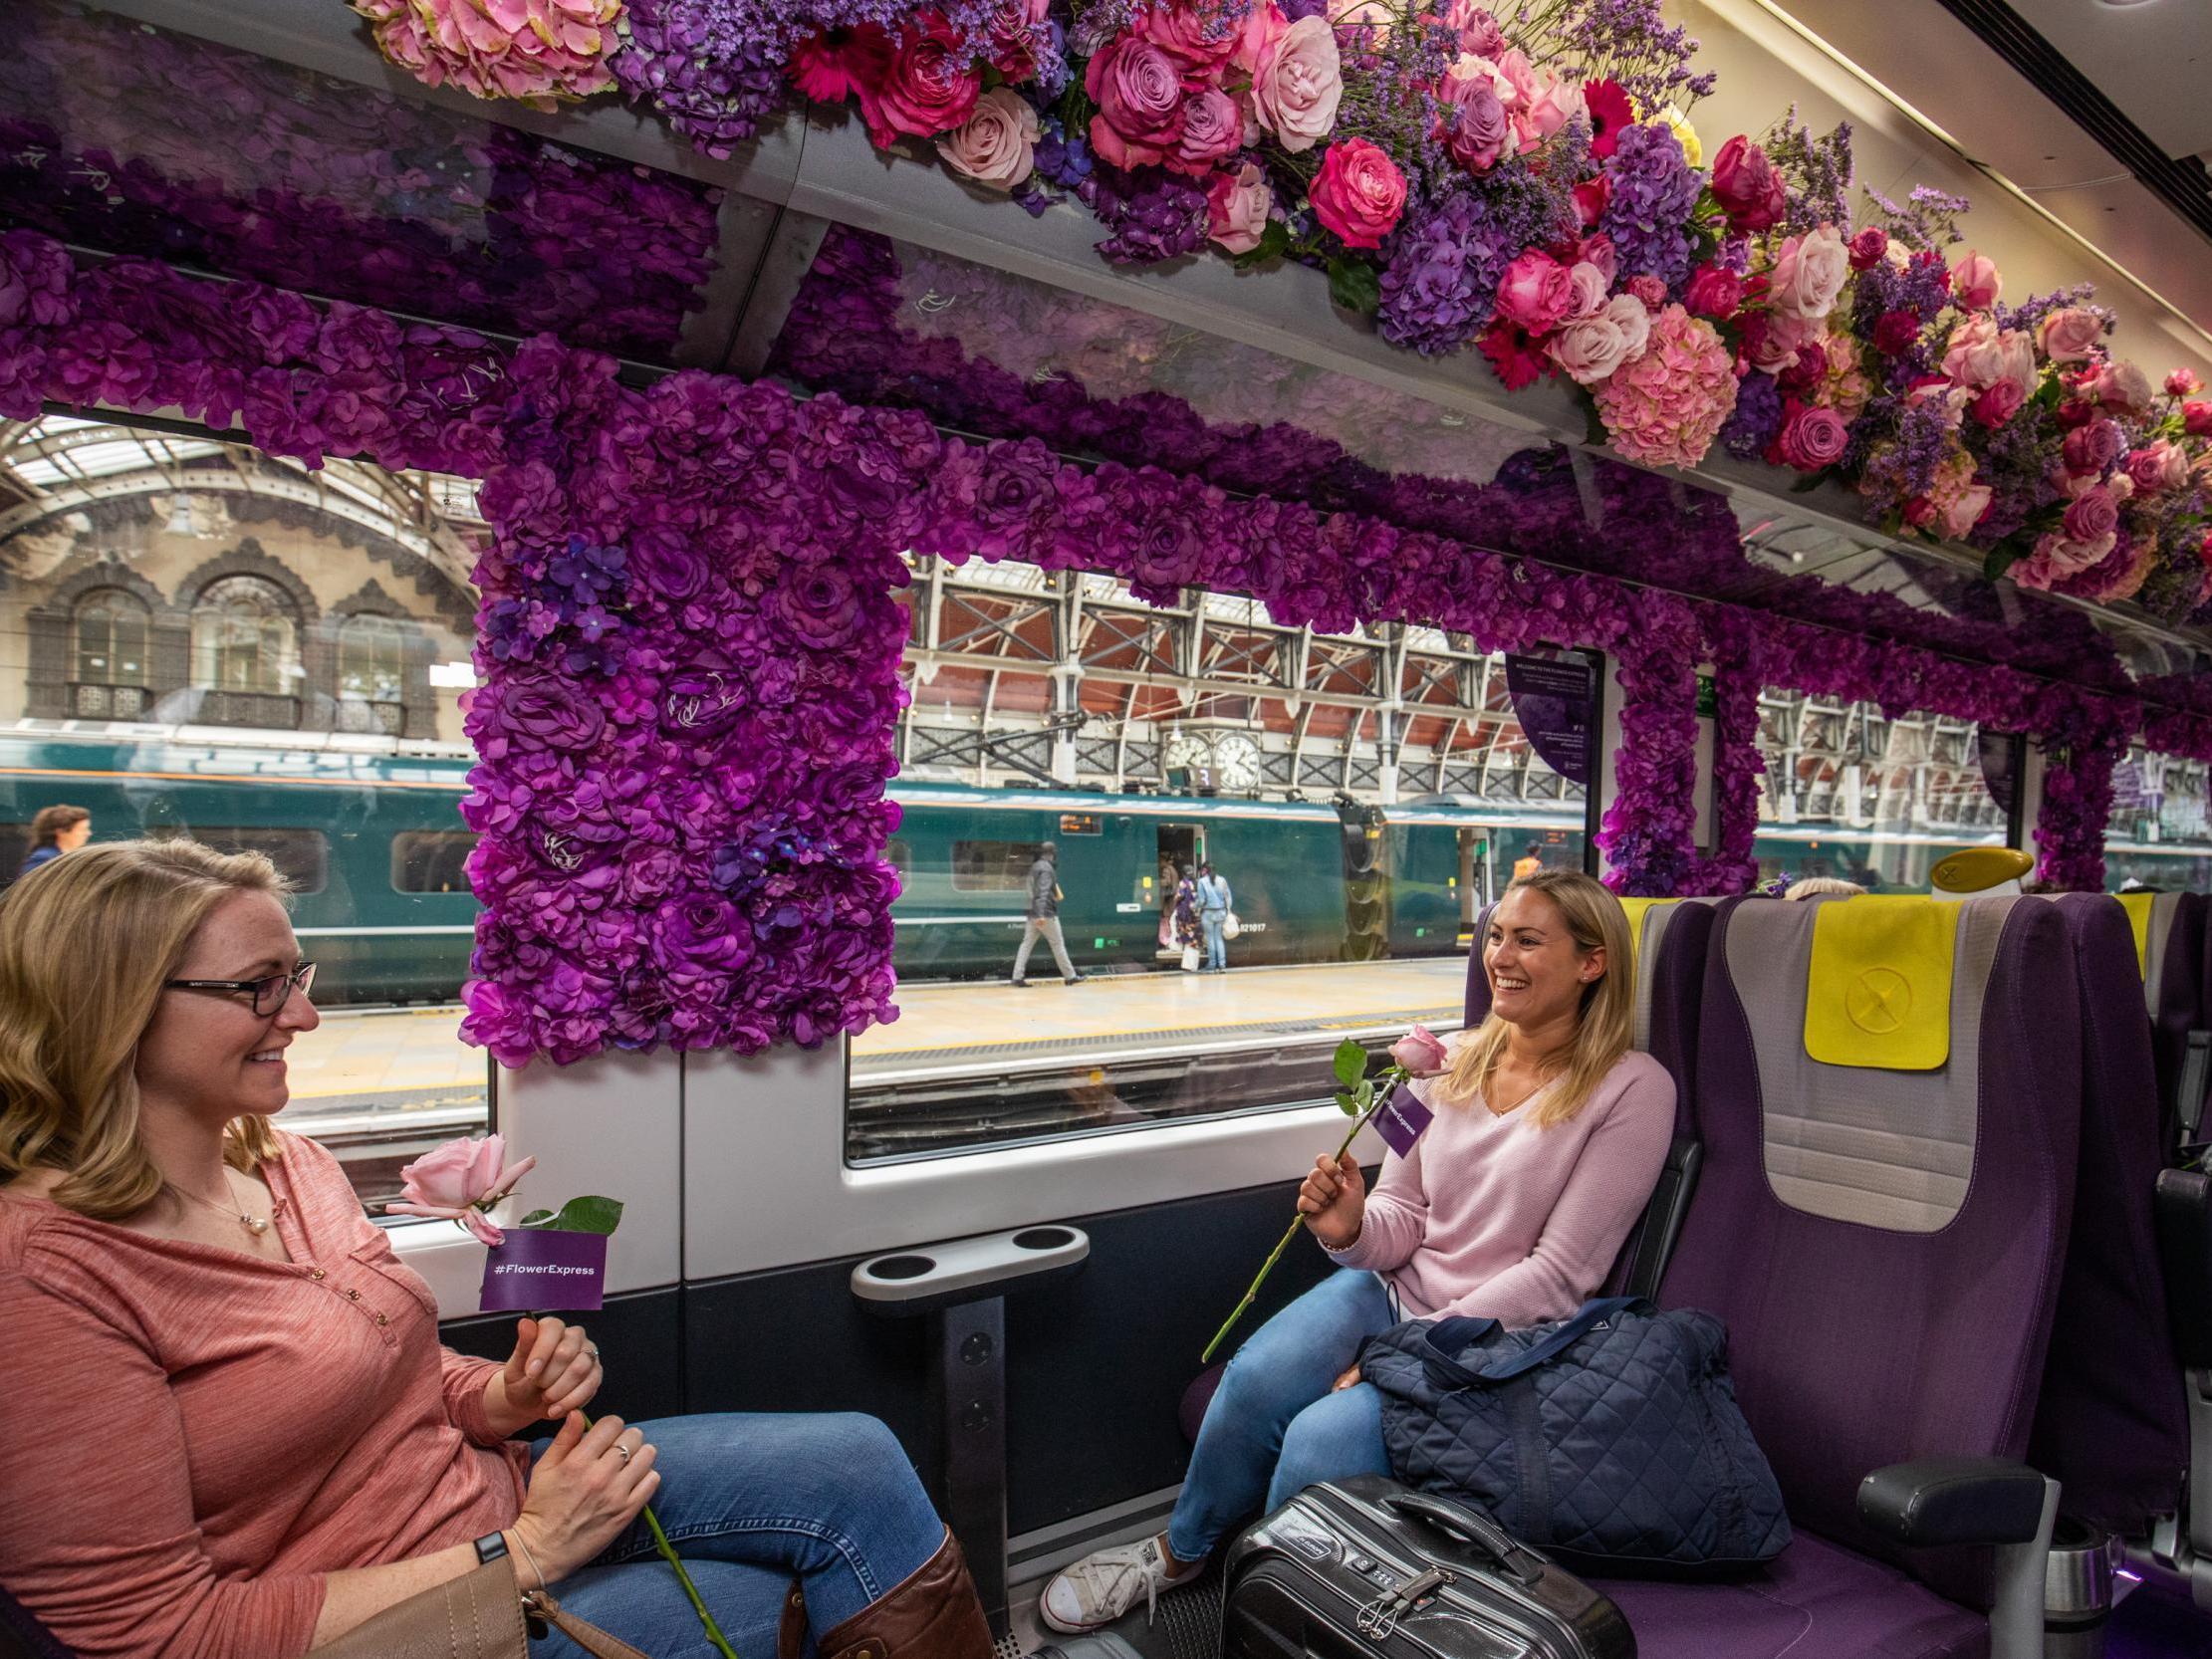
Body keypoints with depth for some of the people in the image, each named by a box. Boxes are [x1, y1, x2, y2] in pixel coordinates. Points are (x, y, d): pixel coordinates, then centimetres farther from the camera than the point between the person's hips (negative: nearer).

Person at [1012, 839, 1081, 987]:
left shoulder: (1035, 867, 14)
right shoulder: (1047, 868, -13)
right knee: (1058, 944, 1)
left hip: (1032, 913, 8)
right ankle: (1069, 976, 9)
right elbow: (1042, 893, -25)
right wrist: (1041, 915, -32)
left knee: (1027, 944, 3)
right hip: (1046, 914, -8)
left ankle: (1018, 976, -4)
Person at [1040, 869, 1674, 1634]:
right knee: (1256, 1377, -22)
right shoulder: (1450, 1060, 3)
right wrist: (1353, 1230, -18)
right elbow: (1404, 1218, 7)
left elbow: (1558, 1272, -13)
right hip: (1396, 1289, 4)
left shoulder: (1632, 1090, -11)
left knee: (1322, 1439, -26)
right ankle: (1178, 1553, 6)